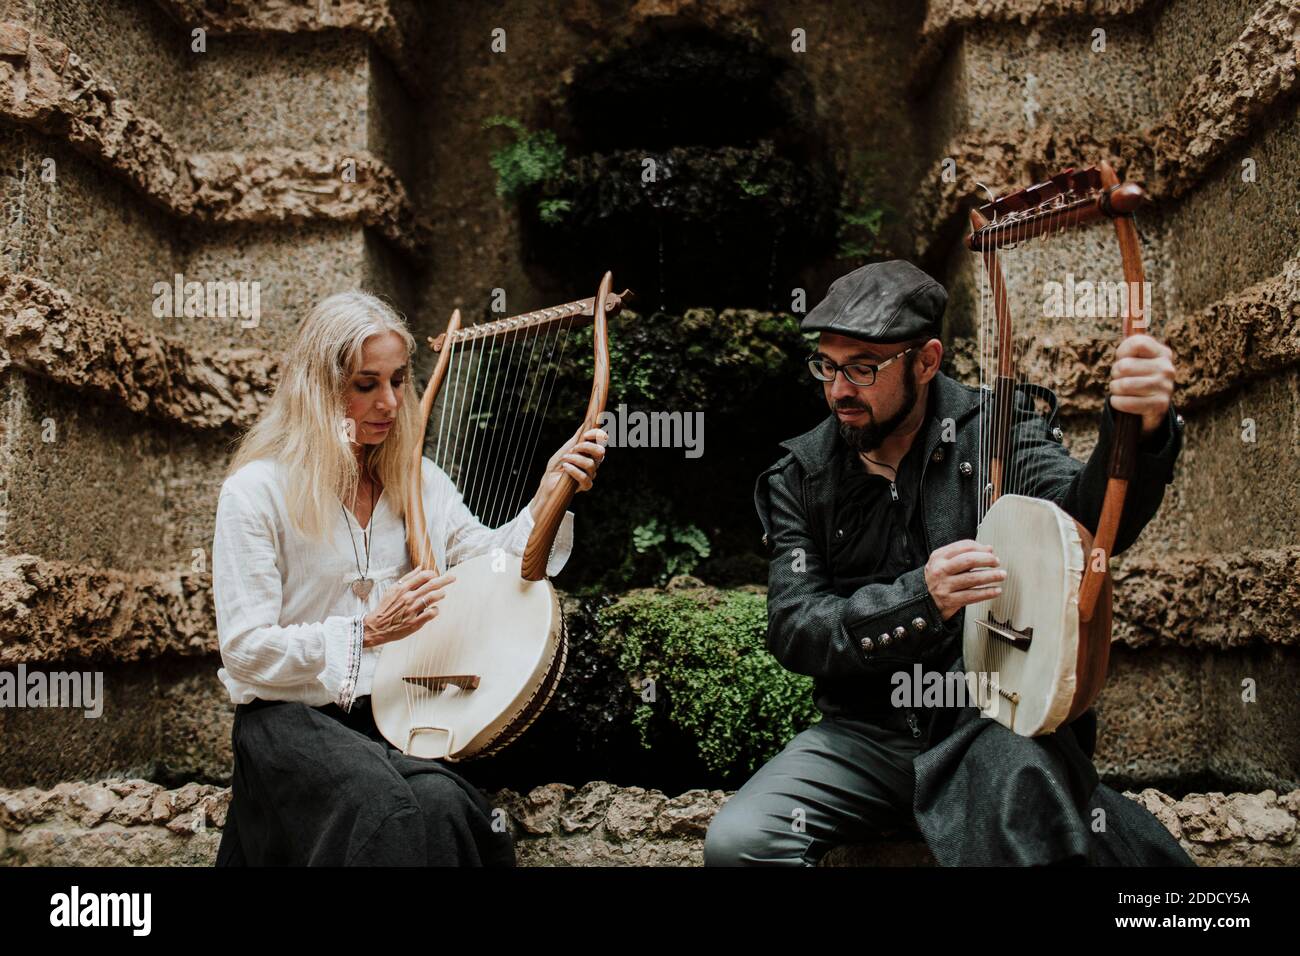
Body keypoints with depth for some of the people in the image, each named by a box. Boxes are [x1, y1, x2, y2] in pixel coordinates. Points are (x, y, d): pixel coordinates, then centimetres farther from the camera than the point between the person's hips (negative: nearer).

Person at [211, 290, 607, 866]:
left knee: (443, 802, -28)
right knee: (384, 806, -33)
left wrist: (551, 495, -8)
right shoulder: (256, 490, -7)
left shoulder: (415, 479, 9)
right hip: (289, 716, -4)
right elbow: (244, 650, -9)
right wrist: (367, 631, -17)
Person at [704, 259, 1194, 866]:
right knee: (736, 841, -19)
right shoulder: (799, 479, 2)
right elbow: (792, 630, -6)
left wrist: (1139, 430, -44)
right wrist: (920, 599, -24)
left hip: (999, 723, -3)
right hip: (867, 734, 3)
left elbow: (1093, 519, -21)